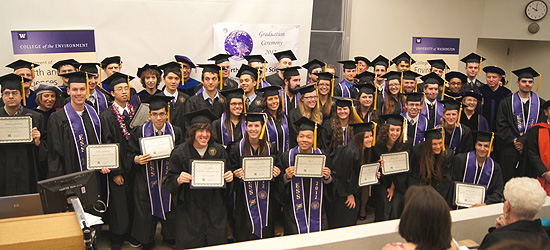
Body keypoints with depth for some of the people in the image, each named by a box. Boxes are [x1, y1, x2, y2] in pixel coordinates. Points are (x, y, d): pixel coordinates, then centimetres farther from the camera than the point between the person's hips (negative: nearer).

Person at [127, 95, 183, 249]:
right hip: (146, 183, -1)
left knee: (170, 213, 9)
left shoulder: (176, 132, -1)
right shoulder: (139, 132, -3)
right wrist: (137, 159, -20)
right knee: (146, 215, 6)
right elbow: (129, 156, 1)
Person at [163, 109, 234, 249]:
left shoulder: (219, 151, 0)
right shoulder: (180, 152, -6)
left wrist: (229, 177, -13)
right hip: (189, 212, -2)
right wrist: (179, 180, -25)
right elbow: (169, 183, -4)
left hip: (215, 211, 2)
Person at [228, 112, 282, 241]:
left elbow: (277, 169, 8)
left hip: (265, 200, 2)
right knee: (245, 234, 2)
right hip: (245, 200, -1)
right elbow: (231, 170, 1)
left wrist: (276, 173, -13)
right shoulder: (237, 148, -3)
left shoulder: (270, 149, 2)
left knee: (266, 233, 9)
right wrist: (236, 174, -20)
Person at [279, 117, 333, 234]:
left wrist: (327, 178, -13)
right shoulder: (287, 157, -2)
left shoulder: (323, 157, 2)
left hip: (316, 210, 1)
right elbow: (279, 184, 1)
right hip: (294, 210, -1)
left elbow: (331, 186, 7)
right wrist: (286, 177, -18)